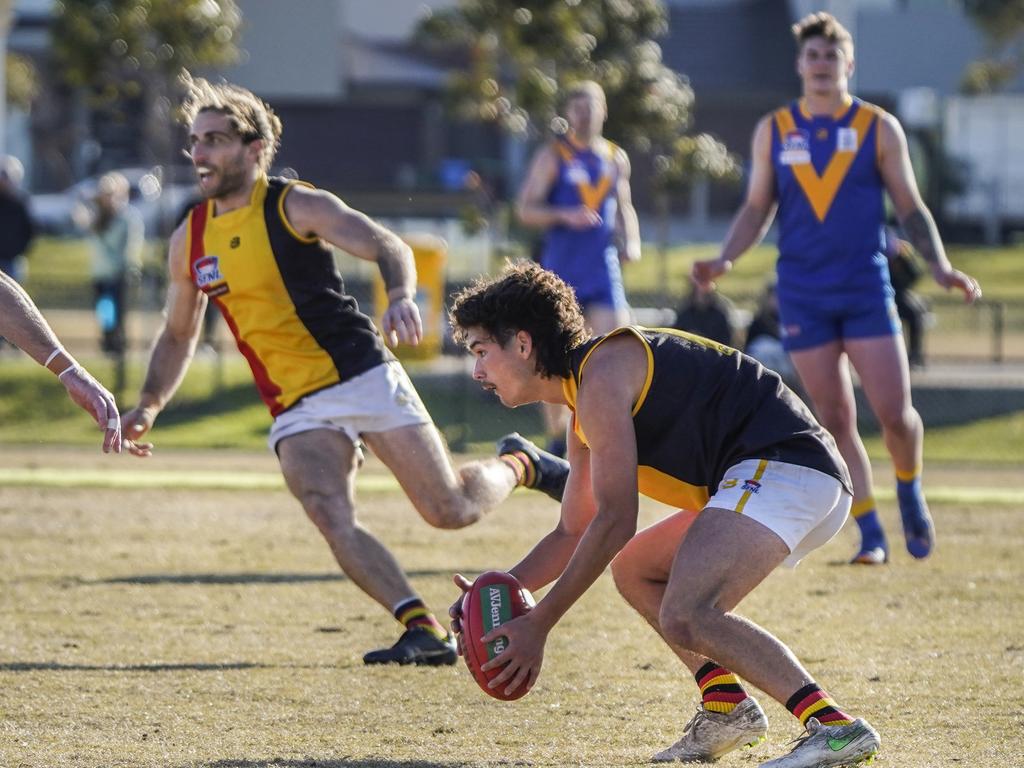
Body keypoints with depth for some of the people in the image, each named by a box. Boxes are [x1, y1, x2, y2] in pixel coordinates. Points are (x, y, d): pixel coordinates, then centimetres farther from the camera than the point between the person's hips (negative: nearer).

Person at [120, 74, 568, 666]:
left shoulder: (297, 206, -6)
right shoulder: (189, 240, 9)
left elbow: (389, 247, -16)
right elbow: (179, 336, 22)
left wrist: (401, 296, -38)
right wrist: (149, 406, 7)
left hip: (363, 374, -4)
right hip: (296, 411, 4)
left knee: (451, 510, -6)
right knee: (334, 522, -24)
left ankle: (517, 469, 27)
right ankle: (425, 632, -21)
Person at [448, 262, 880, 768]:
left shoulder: (601, 375, -10)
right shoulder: (584, 409, 23)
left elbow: (614, 522, -15)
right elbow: (573, 534, 32)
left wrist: (537, 625, -11)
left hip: (781, 465, -11)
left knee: (684, 618, -26)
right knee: (633, 571, 23)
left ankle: (834, 726, -30)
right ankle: (725, 707, 7)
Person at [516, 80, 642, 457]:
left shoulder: (616, 158, 13)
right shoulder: (552, 155, 1)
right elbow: (524, 208, -3)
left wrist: (631, 241, 6)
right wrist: (565, 216, -19)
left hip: (603, 268, 2)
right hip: (560, 268, -2)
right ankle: (557, 438, 12)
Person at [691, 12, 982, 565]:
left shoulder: (879, 128, 3)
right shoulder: (773, 131, 7)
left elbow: (910, 206, 6)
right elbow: (757, 209, 11)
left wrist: (940, 267, -7)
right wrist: (724, 261, -5)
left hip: (866, 290, -1)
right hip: (803, 297, 1)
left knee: (894, 411, -9)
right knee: (834, 421, -1)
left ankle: (909, 492, 21)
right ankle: (870, 535, 7)